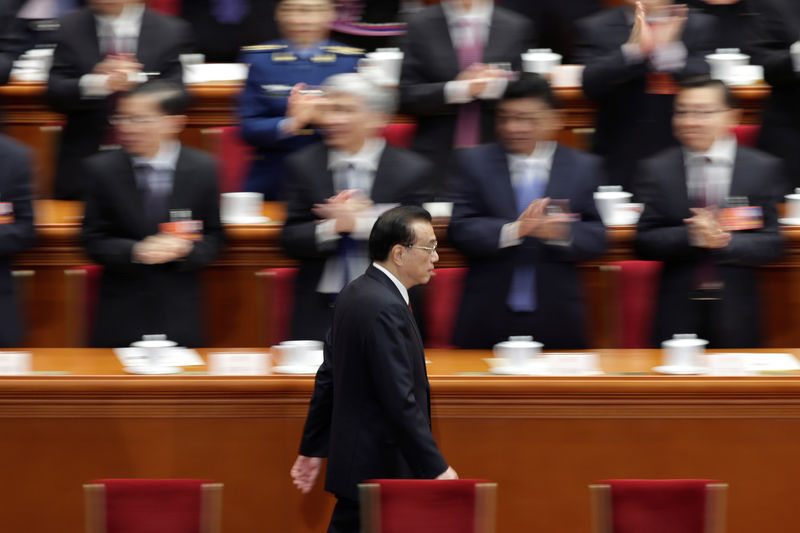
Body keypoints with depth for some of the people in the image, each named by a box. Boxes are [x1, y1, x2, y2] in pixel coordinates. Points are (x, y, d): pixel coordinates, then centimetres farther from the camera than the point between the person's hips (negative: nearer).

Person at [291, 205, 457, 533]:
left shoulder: (353, 296, 10)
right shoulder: (385, 309, -21)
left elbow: (328, 377, 16)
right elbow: (400, 399, -24)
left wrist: (313, 448, 21)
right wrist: (437, 468, -21)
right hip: (376, 468, -10)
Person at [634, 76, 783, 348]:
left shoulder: (763, 169, 2)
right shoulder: (656, 170, 4)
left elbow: (770, 244, -3)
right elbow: (644, 243, -2)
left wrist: (724, 241, -19)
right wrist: (689, 236, -19)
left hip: (736, 316, 0)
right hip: (678, 314, 0)